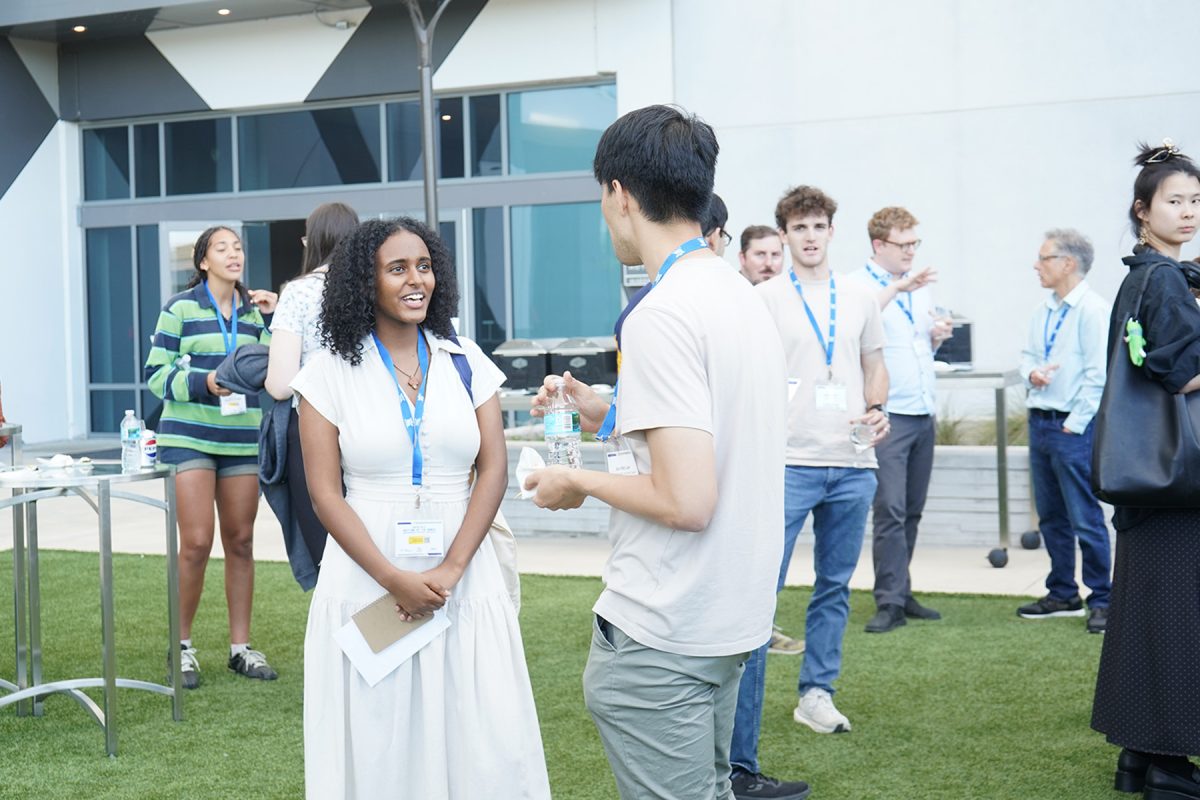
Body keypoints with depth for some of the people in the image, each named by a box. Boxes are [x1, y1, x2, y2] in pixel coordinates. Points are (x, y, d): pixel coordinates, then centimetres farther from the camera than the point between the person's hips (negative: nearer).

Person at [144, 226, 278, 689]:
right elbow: (156, 373, -4)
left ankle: (241, 648, 16)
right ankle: (182, 647, 7)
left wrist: (273, 320, 0)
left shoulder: (254, 309, 10)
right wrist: (203, 383, -18)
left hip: (242, 439, 4)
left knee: (240, 542, 7)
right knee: (196, 543, -9)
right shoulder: (180, 308, -2)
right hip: (190, 436, -4)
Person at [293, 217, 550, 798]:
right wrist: (395, 579, -13)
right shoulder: (332, 371, 0)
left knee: (483, 737, 0)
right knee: (377, 736, 3)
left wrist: (451, 568, -11)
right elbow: (324, 493, -5)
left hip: (463, 576, 2)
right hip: (366, 577, -2)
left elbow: (494, 470, 1)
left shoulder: (465, 362, 7)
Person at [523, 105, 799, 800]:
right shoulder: (742, 294, 9)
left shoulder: (660, 314, -19)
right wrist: (612, 418, 17)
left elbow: (687, 501, -24)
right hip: (732, 613, 10)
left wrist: (581, 481, -9)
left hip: (660, 637, -9)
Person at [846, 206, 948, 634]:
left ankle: (901, 594, 18)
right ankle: (890, 602, -7)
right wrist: (897, 287, -35)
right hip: (887, 415, -7)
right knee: (890, 509, -11)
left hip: (924, 414, 7)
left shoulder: (921, 286, 17)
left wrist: (938, 336, 6)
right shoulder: (858, 285, -5)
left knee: (912, 511, 10)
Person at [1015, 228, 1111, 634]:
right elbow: (1027, 355, 22)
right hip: (1039, 423, 8)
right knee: (1051, 517, 13)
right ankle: (1063, 595, 24)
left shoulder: (1092, 310, -12)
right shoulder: (1044, 310, 13)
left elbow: (1098, 374, -15)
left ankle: (1102, 600, 4)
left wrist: (1073, 424, -14)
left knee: (1085, 518, -5)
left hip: (1073, 428, -8)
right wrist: (1031, 372, -2)